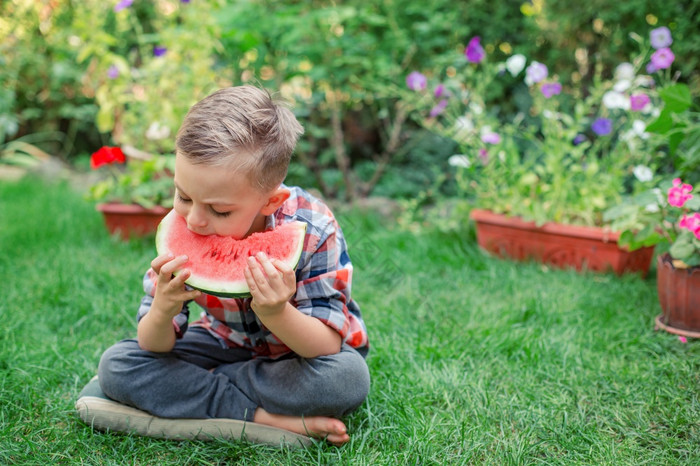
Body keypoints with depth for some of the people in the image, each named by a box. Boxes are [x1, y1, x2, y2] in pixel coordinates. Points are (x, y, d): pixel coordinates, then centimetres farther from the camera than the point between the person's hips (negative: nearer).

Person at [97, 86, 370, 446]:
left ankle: (191, 391, -18)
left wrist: (276, 314, -47)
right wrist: (162, 312, -39)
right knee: (115, 364, -17)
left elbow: (328, 345, -27)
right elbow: (155, 346, -15)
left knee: (348, 376, -37)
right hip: (227, 345, 3)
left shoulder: (312, 231, -27)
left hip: (302, 351, -2)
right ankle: (272, 419, -24)